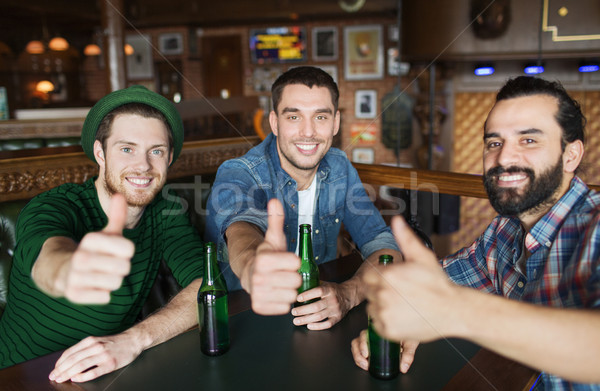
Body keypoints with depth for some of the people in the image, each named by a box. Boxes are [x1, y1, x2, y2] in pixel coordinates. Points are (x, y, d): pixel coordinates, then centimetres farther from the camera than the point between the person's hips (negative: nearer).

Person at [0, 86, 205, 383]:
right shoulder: (49, 208, -15)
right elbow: (47, 257, -37)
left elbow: (207, 285, -16)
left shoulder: (166, 211, -5)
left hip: (109, 373, 2)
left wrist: (135, 338, -30)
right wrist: (69, 271, -59)